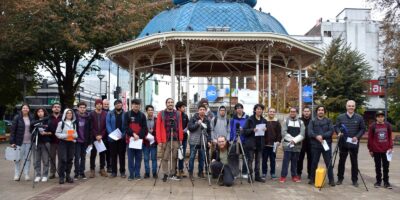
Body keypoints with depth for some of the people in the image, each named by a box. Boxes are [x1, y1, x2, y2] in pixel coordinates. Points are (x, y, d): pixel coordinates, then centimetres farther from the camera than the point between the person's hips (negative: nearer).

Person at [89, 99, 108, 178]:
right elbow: (91, 126, -3)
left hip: (103, 137, 1)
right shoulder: (91, 114, 2)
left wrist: (101, 135, -10)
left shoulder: (105, 114, 4)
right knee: (93, 154, 3)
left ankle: (102, 169, 15)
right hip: (93, 137, -1)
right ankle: (92, 170, 10)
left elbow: (106, 126, 0)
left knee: (102, 153, 7)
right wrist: (96, 135, -13)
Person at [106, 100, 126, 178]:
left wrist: (123, 134, -15)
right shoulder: (110, 113, 5)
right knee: (113, 155, 6)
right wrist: (111, 133, -15)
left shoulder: (125, 114, 3)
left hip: (122, 138, 0)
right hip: (112, 138, 1)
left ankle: (122, 171, 14)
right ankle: (113, 171, 15)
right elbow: (108, 124, -1)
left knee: (122, 155, 6)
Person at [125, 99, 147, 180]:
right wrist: (133, 134, -14)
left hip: (139, 139, 1)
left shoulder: (142, 115, 8)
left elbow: (144, 128, 2)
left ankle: (137, 174, 12)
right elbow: (126, 126, -3)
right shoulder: (127, 114, 5)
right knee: (130, 158, 2)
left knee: (138, 158, 5)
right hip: (130, 139, -1)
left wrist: (139, 136, -11)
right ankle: (131, 174, 8)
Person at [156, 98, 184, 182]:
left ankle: (172, 174, 17)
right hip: (165, 140, -2)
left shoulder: (178, 114, 10)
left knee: (174, 157, 7)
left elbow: (180, 127, 9)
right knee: (165, 158, 2)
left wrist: (180, 139, 4)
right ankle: (165, 174, 11)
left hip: (175, 140, 2)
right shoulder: (161, 114, 2)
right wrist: (159, 140, -8)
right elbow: (158, 127, -2)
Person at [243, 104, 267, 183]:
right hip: (251, 143, -4)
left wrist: (265, 130, -3)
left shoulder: (264, 121, 10)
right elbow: (244, 130, -6)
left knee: (258, 160, 10)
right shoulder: (250, 119, -3)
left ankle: (257, 176, 17)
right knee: (250, 159, -1)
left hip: (260, 143, 4)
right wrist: (252, 130, -21)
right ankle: (250, 176, 7)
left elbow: (267, 132, 19)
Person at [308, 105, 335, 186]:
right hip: (315, 145, 0)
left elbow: (331, 131, -4)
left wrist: (322, 136, -17)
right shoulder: (312, 121, 9)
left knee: (329, 163, 0)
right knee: (314, 162, 7)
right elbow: (310, 132, -5)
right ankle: (312, 178, 17)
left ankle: (331, 180, 7)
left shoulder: (328, 121, 9)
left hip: (326, 144, 0)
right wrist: (316, 136, -23)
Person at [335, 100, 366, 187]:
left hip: (354, 143, 0)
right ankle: (340, 178, 19)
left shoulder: (359, 118, 2)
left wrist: (357, 137, -12)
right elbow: (336, 127, 4)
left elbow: (363, 129, 2)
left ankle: (355, 180, 16)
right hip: (343, 143, 0)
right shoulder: (340, 117, 2)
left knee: (354, 162, 6)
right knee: (341, 161, 8)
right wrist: (339, 132, -17)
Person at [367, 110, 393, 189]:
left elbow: (390, 137, 6)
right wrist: (370, 150, -2)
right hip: (376, 150, -1)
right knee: (378, 167, 9)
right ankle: (378, 181, 20)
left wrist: (391, 147, -1)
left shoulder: (388, 125, 1)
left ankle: (386, 182, 17)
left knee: (386, 166, 8)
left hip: (386, 150, 2)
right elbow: (370, 138, -2)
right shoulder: (372, 126, -5)